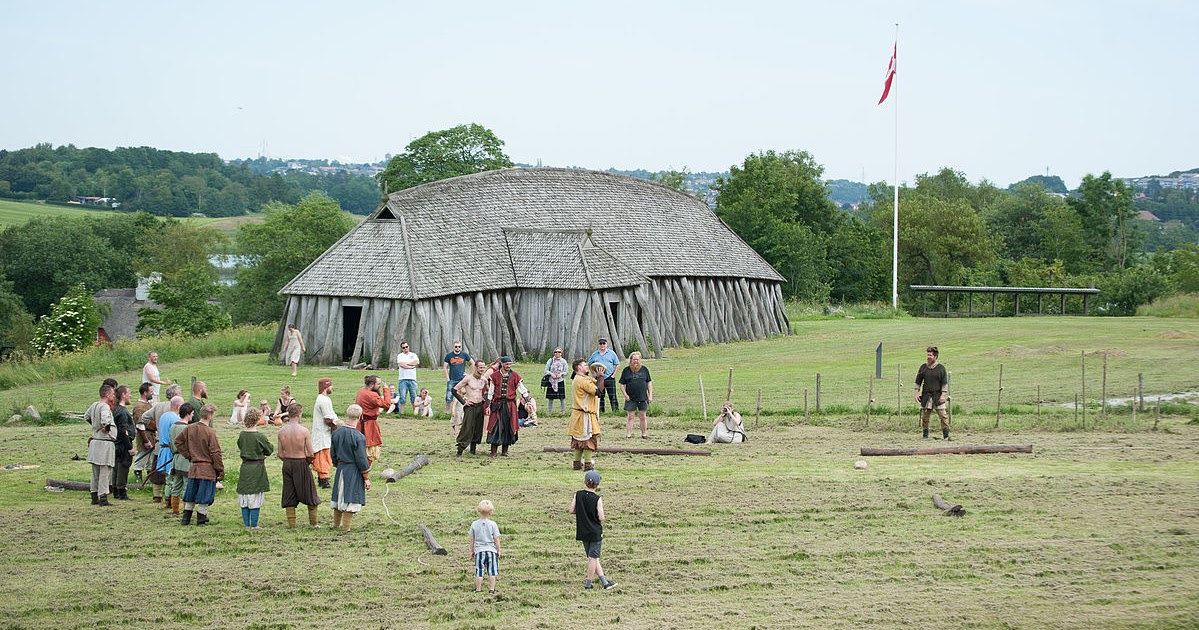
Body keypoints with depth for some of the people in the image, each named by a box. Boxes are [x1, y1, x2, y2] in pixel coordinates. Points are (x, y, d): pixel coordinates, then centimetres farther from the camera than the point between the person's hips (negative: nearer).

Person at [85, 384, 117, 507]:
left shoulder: (94, 405, 9)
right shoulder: (105, 407, -17)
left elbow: (86, 416, 28)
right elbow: (105, 420, -34)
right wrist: (107, 428, -15)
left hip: (95, 441, 9)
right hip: (105, 443, -9)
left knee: (95, 472, 15)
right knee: (105, 472, -5)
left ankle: (94, 497, 20)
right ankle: (103, 498, -7)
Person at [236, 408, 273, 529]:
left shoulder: (242, 435, -1)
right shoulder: (260, 437, -16)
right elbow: (269, 450, -3)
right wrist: (270, 445, 15)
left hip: (245, 466, 5)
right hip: (257, 468, -5)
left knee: (245, 497, 12)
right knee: (256, 498, 1)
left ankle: (246, 524, 16)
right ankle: (254, 525, 4)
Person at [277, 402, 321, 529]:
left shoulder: (281, 431, -2)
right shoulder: (304, 431, -14)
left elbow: (280, 454, 1)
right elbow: (310, 454, -12)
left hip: (287, 464, 4)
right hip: (301, 464, -4)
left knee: (289, 496, 11)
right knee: (310, 494, 11)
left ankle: (291, 523, 12)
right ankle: (313, 522, 18)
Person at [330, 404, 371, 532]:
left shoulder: (336, 433, -1)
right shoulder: (358, 437, -19)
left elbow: (333, 454, 10)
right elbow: (362, 460, -15)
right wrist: (366, 478, -6)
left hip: (340, 469, 6)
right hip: (354, 471, -6)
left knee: (339, 497, 18)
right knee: (351, 499, 1)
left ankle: (336, 524, 30)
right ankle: (345, 528, 4)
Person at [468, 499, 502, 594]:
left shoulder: (474, 524, -3)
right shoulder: (493, 524, -8)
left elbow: (472, 539, 4)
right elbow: (496, 539, -4)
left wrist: (472, 551, 16)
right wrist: (499, 550, 8)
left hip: (479, 551, 1)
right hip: (491, 551, -1)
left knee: (479, 572, 7)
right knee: (492, 572, 7)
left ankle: (478, 589, 10)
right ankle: (491, 589, 8)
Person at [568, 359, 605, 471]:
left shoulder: (577, 379, 17)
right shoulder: (582, 380, -17)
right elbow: (597, 391, -22)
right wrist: (600, 376, -13)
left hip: (578, 415, 10)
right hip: (584, 415, -10)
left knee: (579, 440, 14)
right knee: (589, 438, -6)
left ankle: (577, 463, 18)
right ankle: (588, 464, -6)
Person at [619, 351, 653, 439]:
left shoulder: (644, 369, 6)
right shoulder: (626, 371, 2)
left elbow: (649, 382, 10)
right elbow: (622, 384, 5)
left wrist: (650, 395, 4)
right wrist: (625, 394, -9)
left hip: (643, 398, 1)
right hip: (630, 399, -1)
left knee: (642, 416, 7)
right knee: (630, 416, -1)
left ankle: (644, 434, 16)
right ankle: (628, 434, 1)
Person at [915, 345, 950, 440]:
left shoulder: (941, 368, 0)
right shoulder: (923, 367, 6)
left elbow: (944, 383, 1)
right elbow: (918, 382, 11)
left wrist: (943, 395, -8)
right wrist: (916, 393, 3)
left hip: (938, 395, -2)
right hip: (926, 395, 2)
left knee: (943, 415, -5)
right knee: (924, 415, 4)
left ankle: (946, 434, 2)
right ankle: (925, 434, 16)